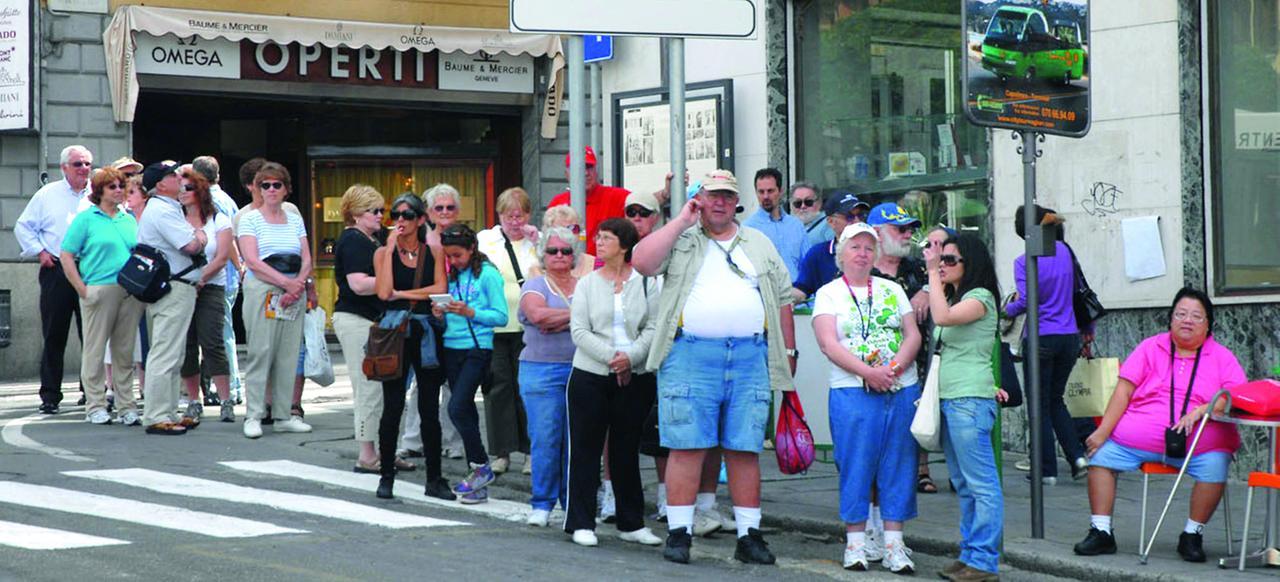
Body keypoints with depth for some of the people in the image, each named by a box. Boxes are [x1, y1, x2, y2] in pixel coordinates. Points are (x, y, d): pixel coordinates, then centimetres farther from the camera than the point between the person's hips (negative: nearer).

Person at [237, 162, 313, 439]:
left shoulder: (295, 220, 16)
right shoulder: (250, 219, 2)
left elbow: (307, 260, 10)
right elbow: (252, 261, -10)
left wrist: (298, 286, -10)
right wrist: (286, 282, -16)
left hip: (293, 294, 5)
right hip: (262, 291, -5)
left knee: (289, 354, 4)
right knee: (260, 352, -7)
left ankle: (283, 415, 9)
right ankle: (253, 416, -4)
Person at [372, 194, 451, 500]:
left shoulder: (434, 252, 7)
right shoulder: (383, 253, 4)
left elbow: (439, 289, -7)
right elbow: (383, 292, -12)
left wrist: (401, 294, -8)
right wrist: (391, 248, -10)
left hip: (426, 333, 1)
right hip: (395, 331, -1)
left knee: (429, 409, 5)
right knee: (393, 408, -1)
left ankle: (434, 479, 10)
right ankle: (386, 476, 8)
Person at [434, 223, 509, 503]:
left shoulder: (488, 274, -5)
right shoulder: (451, 276, 12)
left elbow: (501, 316, -9)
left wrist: (470, 312, -18)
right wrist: (440, 313, -4)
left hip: (477, 348, -7)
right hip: (451, 348, 7)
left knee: (457, 408, -17)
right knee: (466, 410, 9)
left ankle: (481, 467, -2)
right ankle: (479, 481, 15)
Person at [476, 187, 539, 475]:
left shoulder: (539, 240, 9)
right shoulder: (485, 239, 9)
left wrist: (537, 243, -11)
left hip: (529, 327, 0)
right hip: (495, 325, 0)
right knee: (498, 386, 0)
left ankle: (531, 449, 10)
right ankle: (501, 451, 7)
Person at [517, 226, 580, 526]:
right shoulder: (535, 285, 7)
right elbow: (537, 314, -13)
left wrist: (558, 320, -11)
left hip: (581, 370, 2)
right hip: (542, 369, -2)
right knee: (545, 438, -5)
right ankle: (542, 504, 4)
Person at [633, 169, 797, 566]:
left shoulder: (760, 244, 19)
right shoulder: (680, 239, 11)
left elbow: (782, 299, 20)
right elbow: (642, 262, -8)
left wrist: (788, 352, 13)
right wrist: (683, 221, -5)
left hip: (750, 357, 2)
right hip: (690, 355, -2)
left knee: (744, 449, 3)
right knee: (686, 447, -4)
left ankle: (749, 536, 8)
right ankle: (679, 533, 1)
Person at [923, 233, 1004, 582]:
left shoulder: (980, 297, -8)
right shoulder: (954, 298, 21)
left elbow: (943, 317, -24)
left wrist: (933, 274, -18)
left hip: (971, 400, -10)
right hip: (949, 398, 10)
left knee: (981, 484, -8)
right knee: (963, 485, 13)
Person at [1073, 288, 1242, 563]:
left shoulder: (1221, 357, 9)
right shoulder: (1151, 348, 12)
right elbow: (1125, 388, 4)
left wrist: (1199, 411, -20)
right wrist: (1103, 431, -8)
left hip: (1199, 443, -1)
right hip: (1139, 437, 2)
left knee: (1215, 465, -30)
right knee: (1101, 454, -18)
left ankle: (1192, 535, -11)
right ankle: (1101, 533, -11)